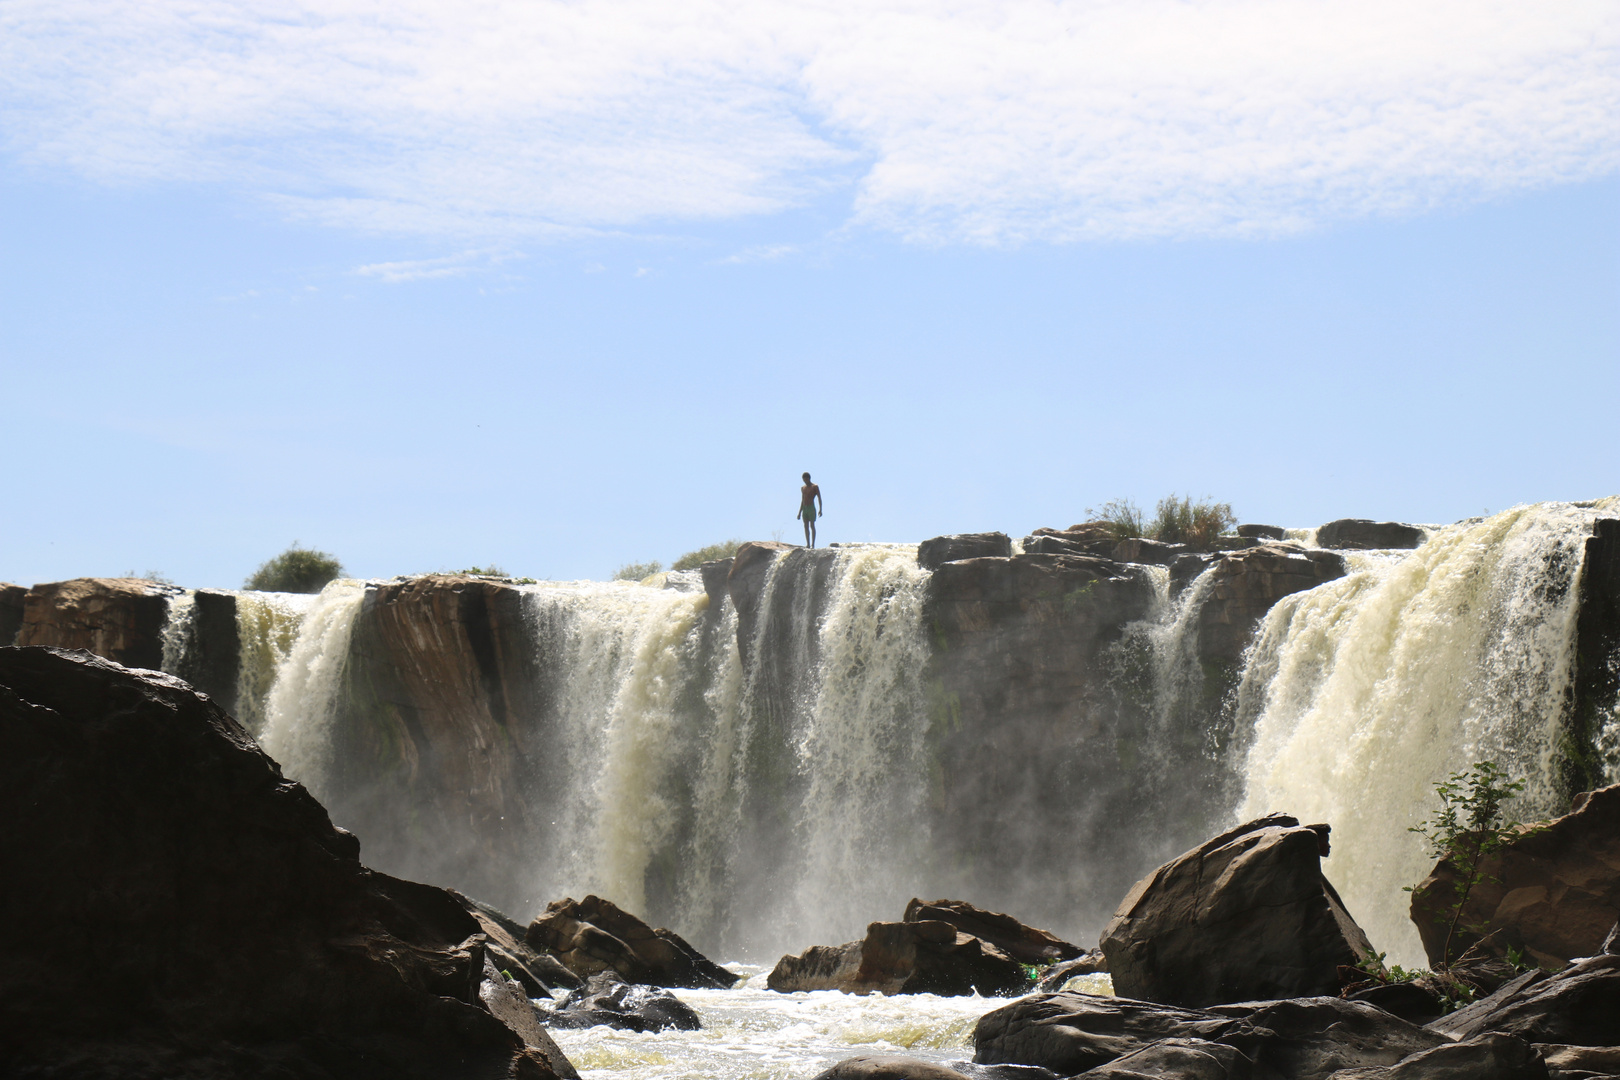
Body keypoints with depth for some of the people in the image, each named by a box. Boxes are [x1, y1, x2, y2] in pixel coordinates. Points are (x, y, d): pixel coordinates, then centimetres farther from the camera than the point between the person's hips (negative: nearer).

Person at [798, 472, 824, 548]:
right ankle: (808, 544, 2)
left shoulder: (815, 487, -1)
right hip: (804, 509, 6)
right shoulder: (803, 488, 15)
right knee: (806, 527, 1)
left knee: (812, 526, -7)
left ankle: (813, 544, -7)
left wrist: (820, 510, -14)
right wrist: (800, 512, 16)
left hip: (811, 508, -5)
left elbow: (819, 498, -5)